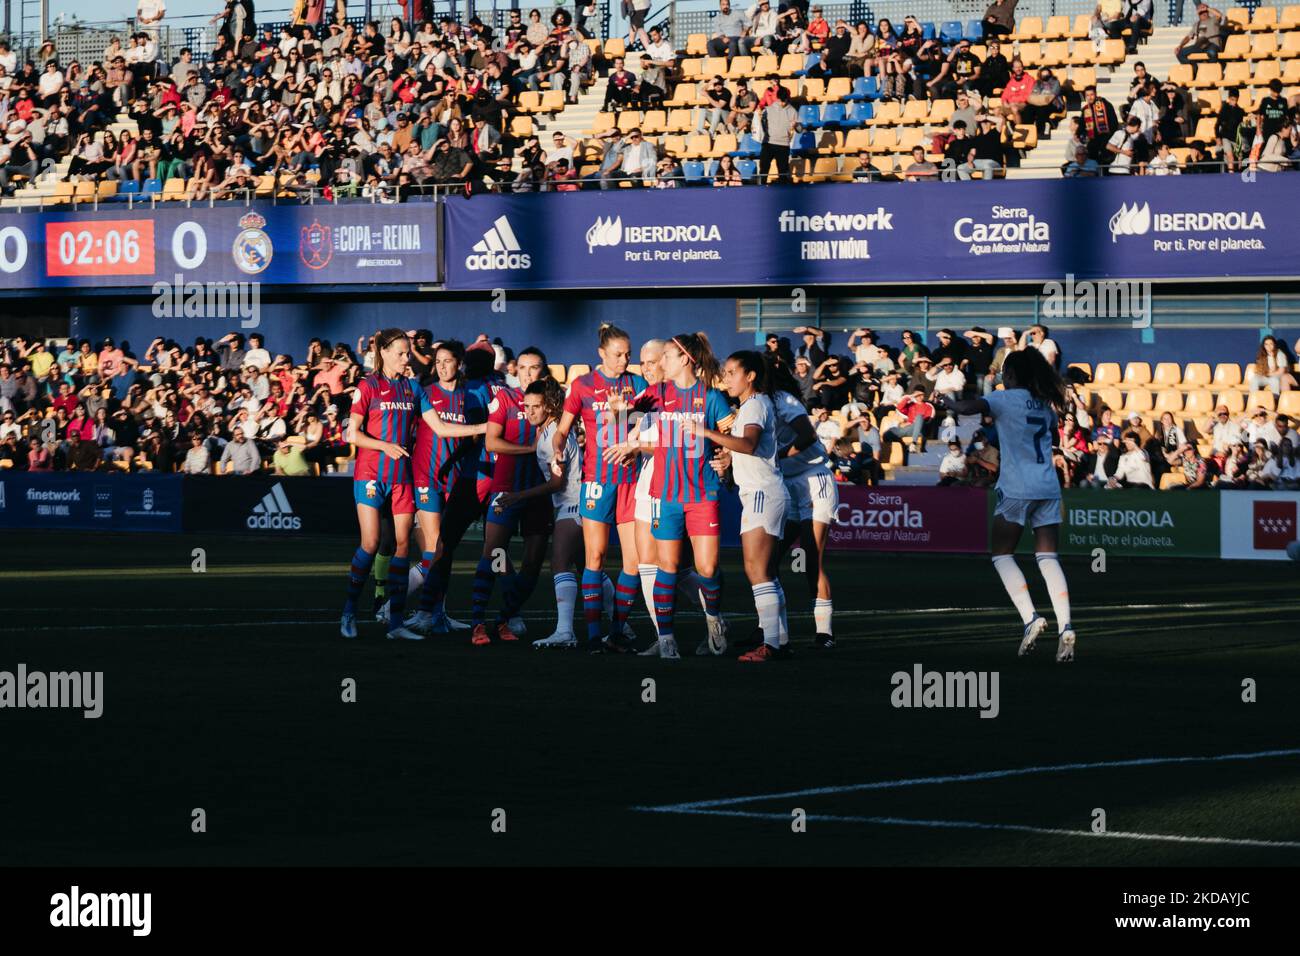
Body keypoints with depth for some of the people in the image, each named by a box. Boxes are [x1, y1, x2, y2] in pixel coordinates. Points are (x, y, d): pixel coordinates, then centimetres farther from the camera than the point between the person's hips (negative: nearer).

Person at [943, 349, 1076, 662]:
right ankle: (1065, 627, -14)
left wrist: (946, 401, 0)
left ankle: (1030, 617, -12)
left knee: (1002, 555, 6)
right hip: (1048, 488, 5)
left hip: (1017, 488, -5)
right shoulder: (1044, 403, 13)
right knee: (1048, 558, 1)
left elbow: (967, 408, -19)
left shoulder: (1005, 399, -6)